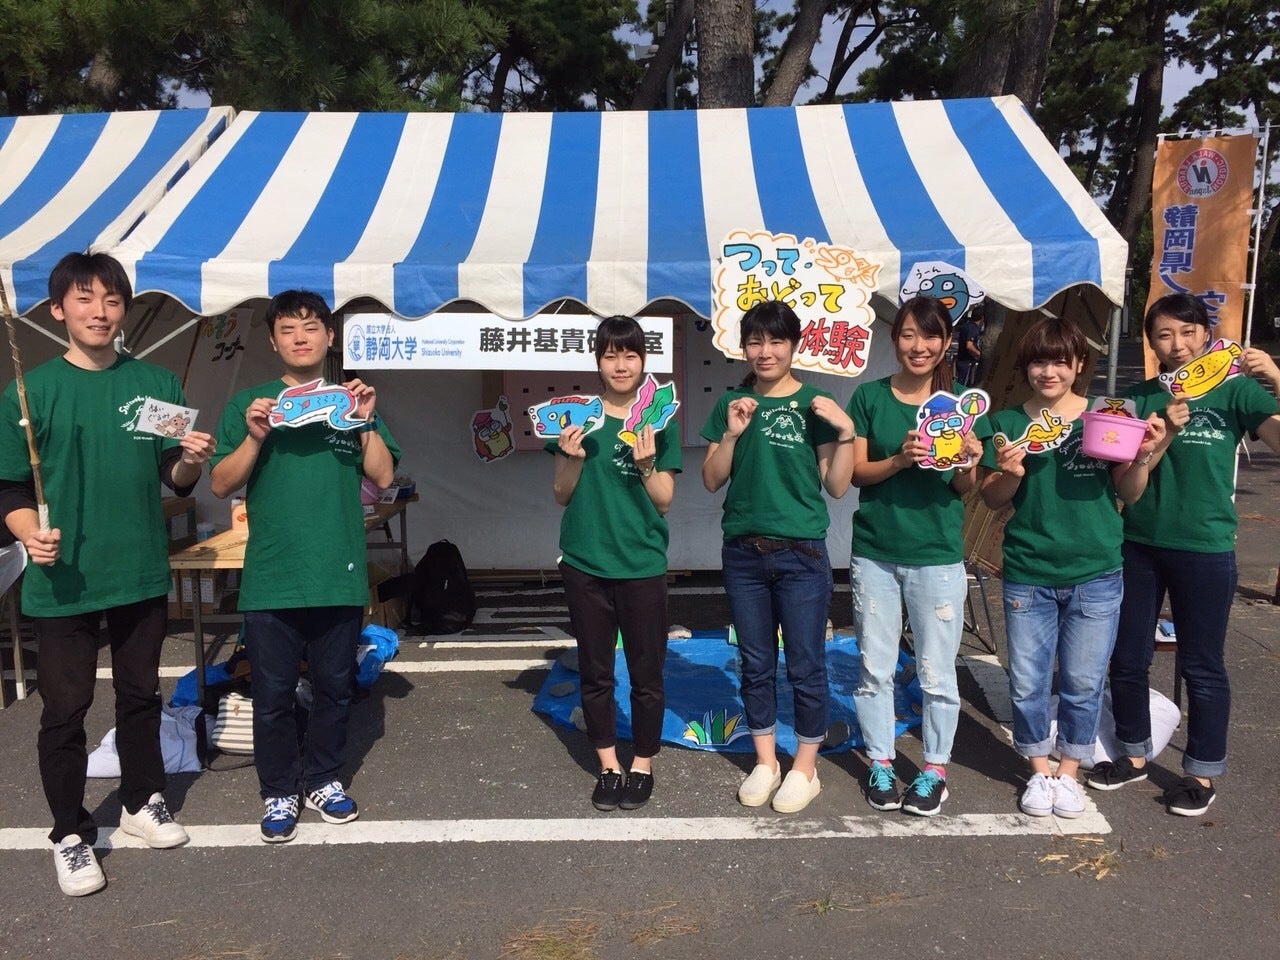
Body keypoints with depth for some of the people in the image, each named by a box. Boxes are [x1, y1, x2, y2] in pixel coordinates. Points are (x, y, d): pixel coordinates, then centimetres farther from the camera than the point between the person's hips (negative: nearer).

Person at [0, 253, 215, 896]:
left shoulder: (156, 384, 0)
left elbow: (175, 482, 3)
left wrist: (190, 462, -19)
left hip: (142, 575, 2)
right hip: (62, 582, -2)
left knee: (141, 694, 16)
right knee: (65, 710, 8)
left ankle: (142, 802, 36)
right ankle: (71, 834, 25)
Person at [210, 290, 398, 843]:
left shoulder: (351, 401, 8)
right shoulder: (249, 404, 4)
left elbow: (383, 477, 2)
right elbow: (221, 485, -1)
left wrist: (366, 423, -11)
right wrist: (254, 437, -16)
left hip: (340, 575, 2)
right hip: (270, 579, -1)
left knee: (335, 688, 12)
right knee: (272, 694, 7)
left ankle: (322, 779, 31)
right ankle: (279, 792, 25)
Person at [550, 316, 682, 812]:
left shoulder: (660, 420, 0)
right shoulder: (578, 415, 2)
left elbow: (664, 501, -1)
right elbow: (562, 495, 4)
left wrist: (646, 464, -19)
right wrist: (573, 458, -14)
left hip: (642, 564, -1)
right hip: (585, 564, 1)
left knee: (646, 673, 7)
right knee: (595, 673, 11)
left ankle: (642, 765, 25)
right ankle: (608, 766, 26)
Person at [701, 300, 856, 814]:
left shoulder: (815, 403, -2)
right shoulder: (732, 403, 6)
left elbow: (837, 486, -2)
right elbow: (712, 480, 3)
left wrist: (846, 432, -15)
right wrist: (732, 433, -11)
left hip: (801, 554, -3)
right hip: (743, 553, 3)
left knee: (805, 666, 5)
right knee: (756, 664, 13)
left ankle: (805, 768, 22)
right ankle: (765, 762, 28)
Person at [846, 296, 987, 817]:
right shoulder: (869, 397, 1)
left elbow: (965, 488, 2)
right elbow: (856, 472, -2)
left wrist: (968, 462, -20)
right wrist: (900, 459, -19)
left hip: (937, 554, 0)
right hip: (874, 552, 1)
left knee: (937, 670, 7)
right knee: (875, 667, 10)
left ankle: (935, 769, 25)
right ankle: (880, 763, 27)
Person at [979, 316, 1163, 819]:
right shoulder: (1009, 423, 1)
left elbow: (1128, 493, 4)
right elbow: (992, 499, 2)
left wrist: (1143, 457, -14)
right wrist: (1011, 472, -18)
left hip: (1095, 575, 0)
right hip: (1028, 574, 0)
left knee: (1083, 682, 10)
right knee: (1028, 682, 8)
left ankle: (1069, 772, 30)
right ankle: (1039, 771, 29)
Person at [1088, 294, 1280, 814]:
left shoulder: (1235, 391, -2)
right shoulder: (1142, 397, 5)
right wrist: (1166, 431, -17)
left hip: (1204, 547, -3)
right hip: (1138, 542, 3)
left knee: (1201, 665, 7)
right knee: (1127, 658, 11)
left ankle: (1203, 772, 24)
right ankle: (1134, 755, 30)